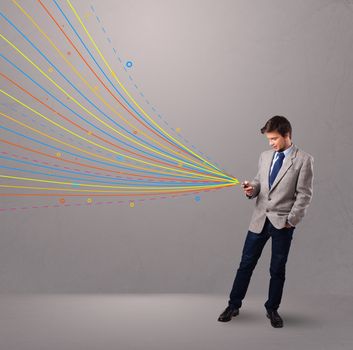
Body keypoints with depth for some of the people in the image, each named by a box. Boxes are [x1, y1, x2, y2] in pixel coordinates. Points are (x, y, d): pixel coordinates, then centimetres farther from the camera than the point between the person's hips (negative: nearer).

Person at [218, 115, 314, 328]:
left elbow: (304, 194, -8)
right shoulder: (265, 156, 10)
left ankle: (272, 310, 26)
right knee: (246, 263, 8)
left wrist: (291, 220, -11)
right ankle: (234, 305, 21)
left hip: (282, 222, -4)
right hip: (260, 219, 4)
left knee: (277, 269, 8)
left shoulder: (304, 160, -6)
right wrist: (252, 189, -4)